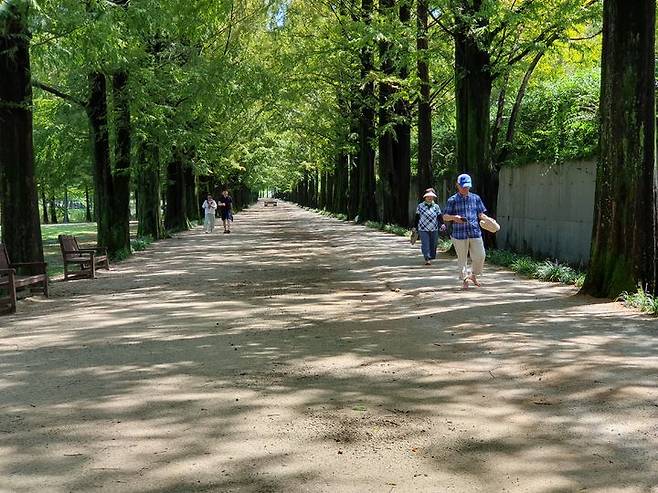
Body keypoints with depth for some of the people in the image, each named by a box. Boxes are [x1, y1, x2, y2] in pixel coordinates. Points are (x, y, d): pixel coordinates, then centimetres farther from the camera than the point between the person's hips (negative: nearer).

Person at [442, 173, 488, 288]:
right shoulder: (452, 200, 2)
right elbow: (445, 217, 3)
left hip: (475, 232, 2)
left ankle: (473, 275, 25)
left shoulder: (476, 198, 11)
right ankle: (465, 279, 17)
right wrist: (453, 217, -18)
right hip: (459, 233, -2)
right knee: (462, 258, 4)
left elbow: (480, 214, 15)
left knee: (480, 256, 0)